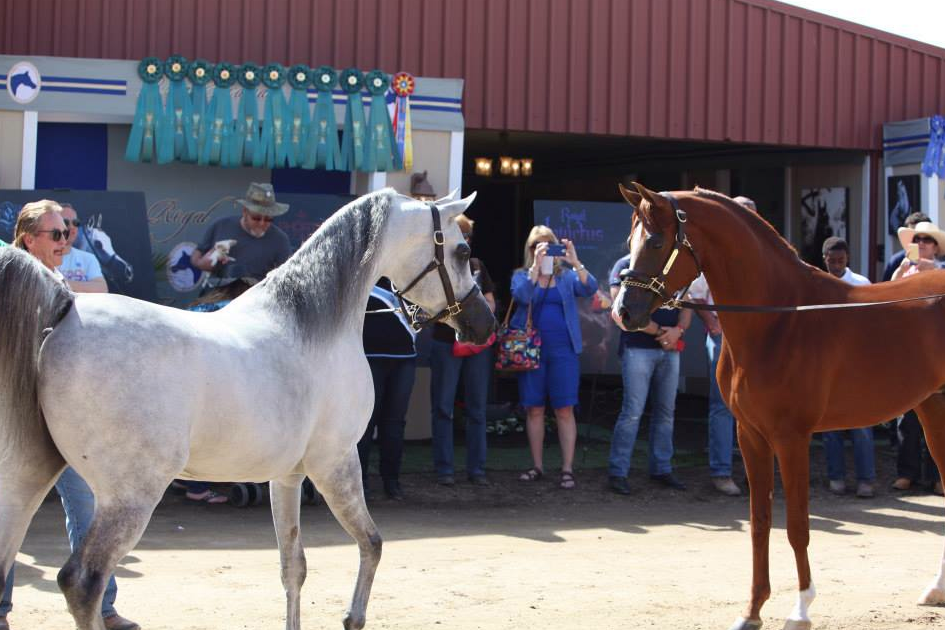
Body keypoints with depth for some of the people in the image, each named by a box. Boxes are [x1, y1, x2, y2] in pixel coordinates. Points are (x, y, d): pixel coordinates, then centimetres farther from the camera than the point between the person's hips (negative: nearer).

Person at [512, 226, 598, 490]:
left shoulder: (567, 276, 7)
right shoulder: (522, 275, 7)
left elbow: (589, 289, -11)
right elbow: (521, 295, -14)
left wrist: (575, 262, -24)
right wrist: (536, 265, -23)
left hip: (563, 351, -1)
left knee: (565, 410, -3)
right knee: (534, 409, 6)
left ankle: (567, 469, -1)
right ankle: (537, 466, 16)